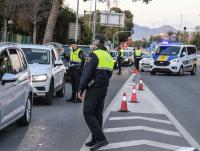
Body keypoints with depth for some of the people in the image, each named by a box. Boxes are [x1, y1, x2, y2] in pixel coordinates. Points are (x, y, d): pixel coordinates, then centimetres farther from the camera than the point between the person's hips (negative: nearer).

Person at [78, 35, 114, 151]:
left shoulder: (94, 55, -12)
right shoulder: (109, 56, 16)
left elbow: (87, 73, -17)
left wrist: (81, 89, -12)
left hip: (93, 89, -9)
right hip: (104, 88, 9)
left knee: (88, 114, -6)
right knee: (98, 114, 13)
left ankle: (100, 138, -15)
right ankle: (96, 140, 17)